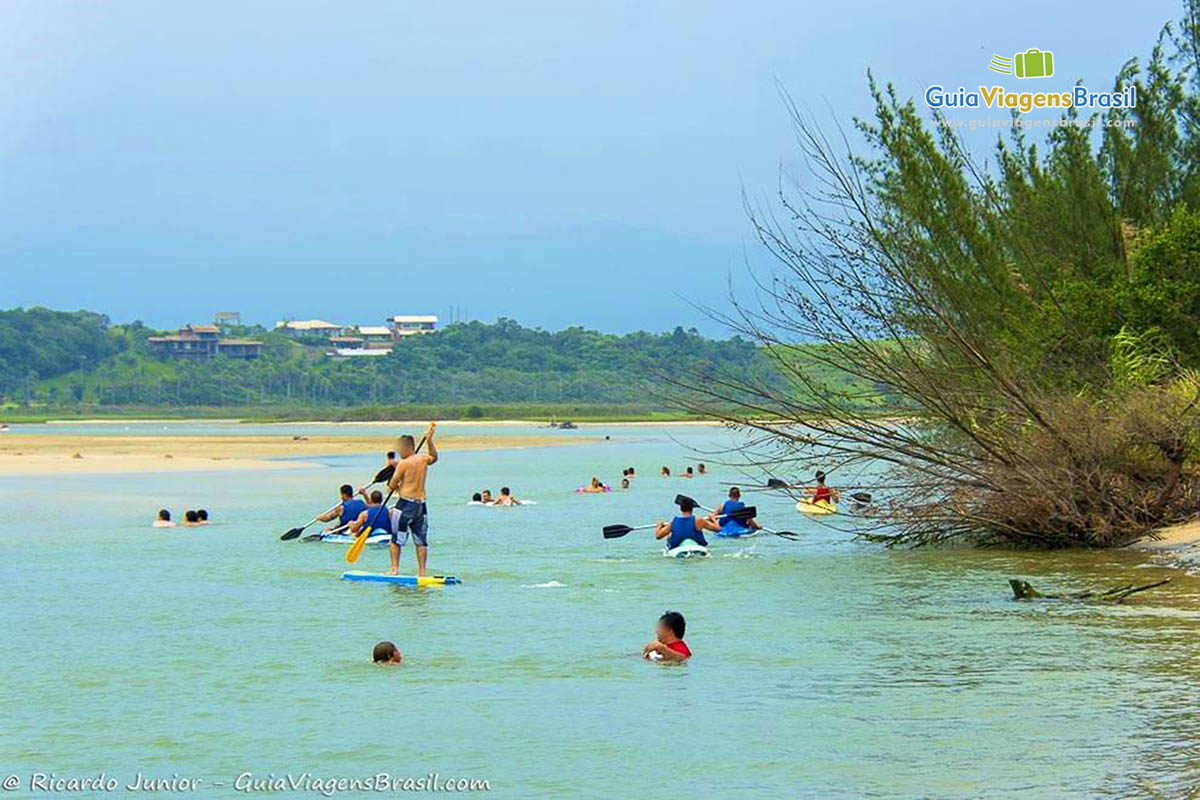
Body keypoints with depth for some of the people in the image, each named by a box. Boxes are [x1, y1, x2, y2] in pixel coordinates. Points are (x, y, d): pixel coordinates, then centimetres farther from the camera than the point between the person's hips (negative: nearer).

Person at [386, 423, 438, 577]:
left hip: (406, 503, -6)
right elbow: (434, 457, 33)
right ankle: (422, 570, 7)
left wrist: (396, 487, 15)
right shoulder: (423, 459, 7)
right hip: (421, 504, 6)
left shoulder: (403, 463, -12)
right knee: (421, 540, 8)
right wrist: (430, 441, 33)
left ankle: (395, 568, -1)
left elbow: (392, 485, -7)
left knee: (395, 538, 3)